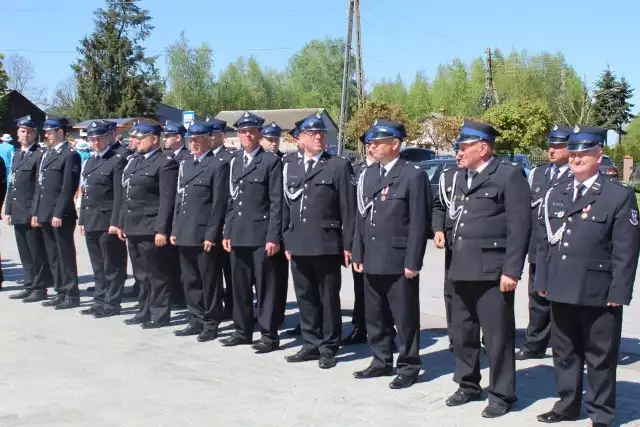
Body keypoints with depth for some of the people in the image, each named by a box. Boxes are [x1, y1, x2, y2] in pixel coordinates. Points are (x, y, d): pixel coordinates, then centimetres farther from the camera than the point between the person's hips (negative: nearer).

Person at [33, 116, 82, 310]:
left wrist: (59, 214, -18)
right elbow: (40, 186, 18)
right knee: (53, 256, 12)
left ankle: (72, 295, 4)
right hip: (46, 214, 8)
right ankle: (61, 292, 19)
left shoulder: (70, 155, -9)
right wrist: (36, 212, 13)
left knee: (65, 255, -3)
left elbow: (68, 188, -15)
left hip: (61, 215, -8)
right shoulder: (46, 154, 17)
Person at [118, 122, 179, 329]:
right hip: (133, 228, 8)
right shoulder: (134, 162, 17)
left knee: (157, 275, 0)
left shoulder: (165, 163, -9)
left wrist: (161, 230, -19)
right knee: (143, 274, 15)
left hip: (151, 230, -8)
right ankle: (145, 311, 24)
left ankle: (159, 314, 8)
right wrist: (122, 224, 17)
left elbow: (167, 200, -15)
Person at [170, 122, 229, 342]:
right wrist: (175, 230, 12)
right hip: (185, 234, 7)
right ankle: (196, 321, 22)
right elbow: (179, 198, 18)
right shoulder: (184, 164, 17)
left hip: (205, 235, -7)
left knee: (209, 282, 1)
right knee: (190, 281, 12)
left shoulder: (218, 165, -6)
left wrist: (211, 234, -15)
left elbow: (220, 202, -11)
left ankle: (211, 324, 9)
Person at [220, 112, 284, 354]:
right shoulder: (234, 163, 16)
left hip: (261, 234, -6)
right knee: (240, 286, 11)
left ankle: (269, 335, 5)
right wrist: (227, 232, 12)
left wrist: (273, 236, -15)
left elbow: (277, 202, -9)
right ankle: (243, 330, 21)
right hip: (238, 234, 6)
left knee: (265, 287, -1)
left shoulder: (271, 161, -4)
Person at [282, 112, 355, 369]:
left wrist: (347, 245, -8)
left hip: (327, 245, -4)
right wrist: (287, 242, 10)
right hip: (299, 246, 5)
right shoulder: (290, 168, 13)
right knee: (305, 298, 10)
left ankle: (329, 348, 12)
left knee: (329, 299, 3)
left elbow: (348, 209, -4)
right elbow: (286, 207, 15)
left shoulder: (339, 166, -1)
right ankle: (311, 345, 21)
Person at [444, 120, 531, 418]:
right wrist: (455, 260, 14)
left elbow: (519, 226, -12)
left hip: (492, 271, -7)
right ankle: (468, 385, 30)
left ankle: (501, 394, 12)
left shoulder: (509, 175, -8)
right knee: (462, 333, 15)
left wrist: (511, 271, -16)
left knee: (497, 336, 0)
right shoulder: (462, 178, 16)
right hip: (462, 269, 8)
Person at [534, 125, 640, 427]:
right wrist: (542, 281, 9)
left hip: (599, 295, -5)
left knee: (600, 357, 6)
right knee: (564, 353, 16)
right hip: (560, 291, 5)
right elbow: (544, 242, 14)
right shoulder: (555, 194, 11)